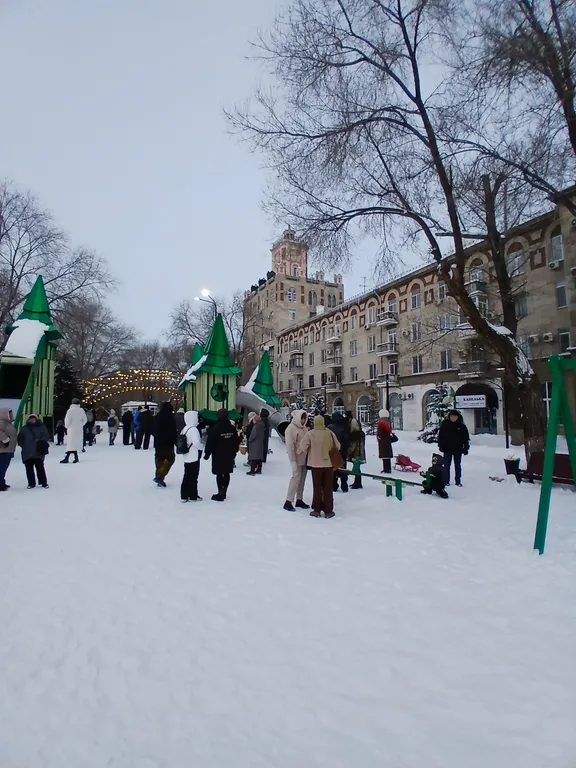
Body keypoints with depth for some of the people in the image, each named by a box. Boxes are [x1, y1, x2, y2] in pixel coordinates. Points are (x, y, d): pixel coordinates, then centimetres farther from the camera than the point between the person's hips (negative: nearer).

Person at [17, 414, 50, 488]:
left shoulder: (41, 427, 7)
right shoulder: (24, 428, 14)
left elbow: (46, 435, 1)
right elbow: (20, 438, 16)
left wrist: (42, 441, -16)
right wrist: (23, 445, 2)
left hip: (38, 452, -3)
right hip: (27, 452, 3)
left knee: (40, 467, -6)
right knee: (29, 468, 4)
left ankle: (44, 482, 4)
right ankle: (31, 483, 15)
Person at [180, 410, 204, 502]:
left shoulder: (184, 429, 9)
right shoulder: (193, 429, -19)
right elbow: (196, 442, -29)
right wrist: (201, 447, -11)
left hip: (187, 457, 8)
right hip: (194, 457, -8)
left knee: (187, 476, 13)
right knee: (193, 477, 2)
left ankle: (184, 496, 18)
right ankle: (193, 496, 12)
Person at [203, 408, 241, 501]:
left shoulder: (215, 428, -13)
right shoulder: (232, 428, 3)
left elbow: (210, 443, -12)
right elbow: (236, 442, 11)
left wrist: (207, 454, -1)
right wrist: (234, 453, 22)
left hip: (218, 456, -5)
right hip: (229, 455, 5)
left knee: (219, 474, 0)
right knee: (226, 474, 11)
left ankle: (221, 493, -2)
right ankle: (223, 492, 17)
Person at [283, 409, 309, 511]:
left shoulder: (303, 427, 11)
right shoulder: (291, 428, -14)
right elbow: (290, 445, -18)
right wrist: (293, 460, -21)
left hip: (304, 458, 8)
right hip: (297, 458, -8)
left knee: (302, 479, 11)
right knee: (296, 478, -9)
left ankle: (299, 500, 21)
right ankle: (288, 501, -3)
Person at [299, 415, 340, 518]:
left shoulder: (310, 433, -12)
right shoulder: (330, 433, -4)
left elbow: (303, 447, -14)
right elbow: (337, 446, 5)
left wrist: (300, 452, 7)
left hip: (316, 464, -2)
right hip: (328, 464, 2)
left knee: (317, 488, 12)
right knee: (328, 488, 11)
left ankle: (317, 510, 17)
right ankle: (328, 511, 16)